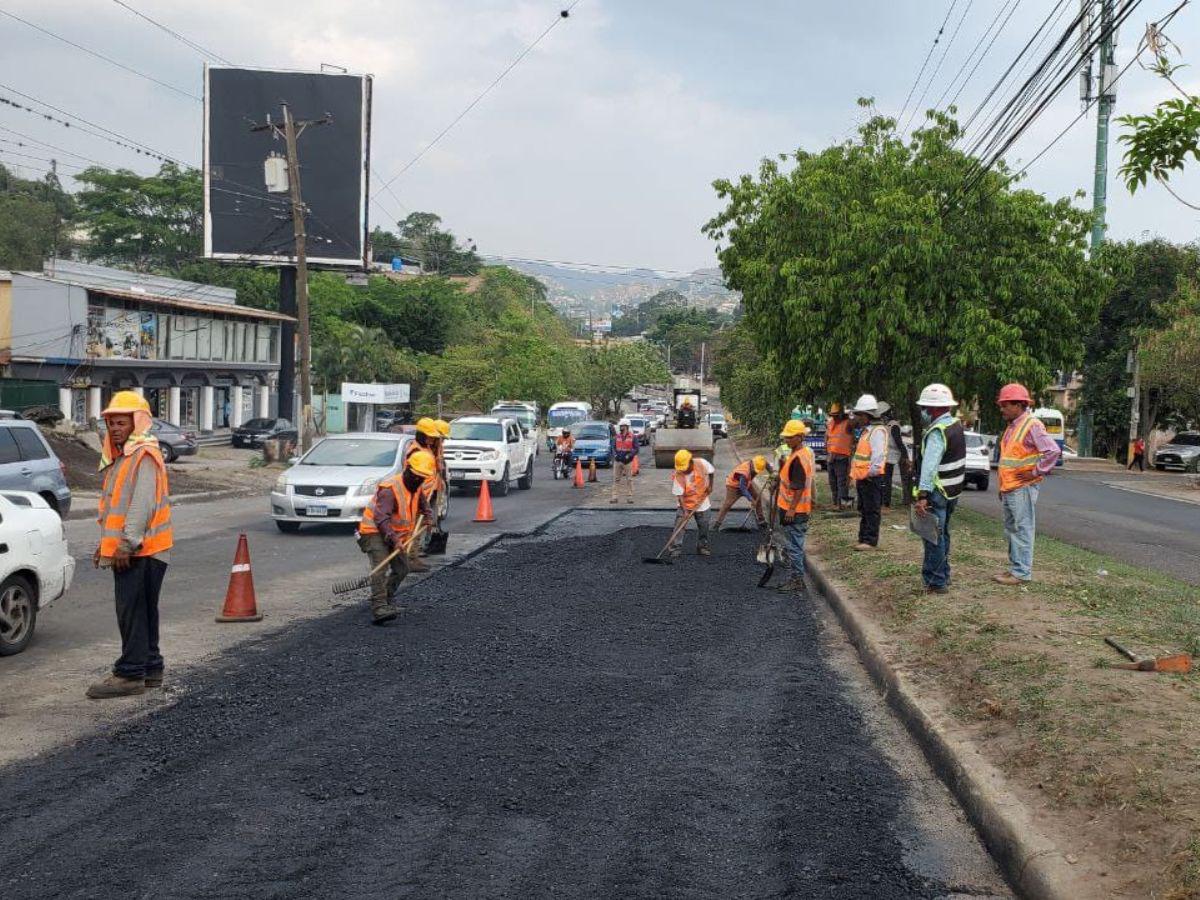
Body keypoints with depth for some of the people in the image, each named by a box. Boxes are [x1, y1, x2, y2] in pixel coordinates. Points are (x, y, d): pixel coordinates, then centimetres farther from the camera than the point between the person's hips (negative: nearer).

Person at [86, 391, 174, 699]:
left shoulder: (144, 456, -13)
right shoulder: (121, 456, 19)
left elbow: (142, 504, -22)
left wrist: (127, 544, -23)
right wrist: (105, 544, 21)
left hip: (141, 550, -10)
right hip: (125, 550, 10)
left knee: (132, 612, -8)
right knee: (142, 612, 14)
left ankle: (130, 674, -5)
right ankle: (150, 669, 21)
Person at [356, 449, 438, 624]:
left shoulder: (417, 487, 5)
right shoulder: (389, 488, -24)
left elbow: (423, 505, 28)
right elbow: (381, 517, -34)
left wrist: (428, 516, 6)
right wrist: (393, 538, -44)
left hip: (395, 535, 9)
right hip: (374, 532, -9)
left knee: (402, 568, 11)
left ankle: (384, 600, 31)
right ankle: (378, 608, -38)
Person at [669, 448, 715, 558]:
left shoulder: (702, 463, -21)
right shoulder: (677, 476, -24)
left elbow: (711, 472, 1)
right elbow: (679, 494, -22)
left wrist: (710, 485, 1)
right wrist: (685, 510, -27)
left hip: (702, 502, 2)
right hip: (685, 503, -2)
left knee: (703, 526, 9)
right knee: (679, 525, -12)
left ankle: (702, 547, 26)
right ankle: (676, 548, -7)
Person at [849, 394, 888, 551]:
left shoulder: (877, 431, -14)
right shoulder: (865, 430, 18)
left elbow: (878, 455, -23)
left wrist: (871, 473, -22)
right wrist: (855, 474, 20)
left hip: (871, 479, -10)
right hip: (862, 478, 10)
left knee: (871, 511, -5)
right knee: (863, 510, 16)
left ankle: (870, 541, -2)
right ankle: (863, 538, 23)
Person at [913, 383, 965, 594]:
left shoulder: (937, 432, -20)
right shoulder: (956, 425, 10)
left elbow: (930, 465, -29)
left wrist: (923, 495, -35)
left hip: (938, 492, -10)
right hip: (953, 491, 10)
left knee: (933, 537, -4)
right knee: (943, 535, 21)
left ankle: (936, 582, -2)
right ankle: (943, 576, 31)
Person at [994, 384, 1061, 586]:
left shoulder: (1032, 425, -13)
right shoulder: (1011, 426, 17)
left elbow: (1053, 451, -21)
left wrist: (1035, 472, -17)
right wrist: (1002, 487, 22)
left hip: (1023, 488, -10)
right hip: (1009, 489, 10)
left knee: (1022, 530, -6)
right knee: (1011, 529, 14)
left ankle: (1022, 573, -4)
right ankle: (1015, 569, 21)